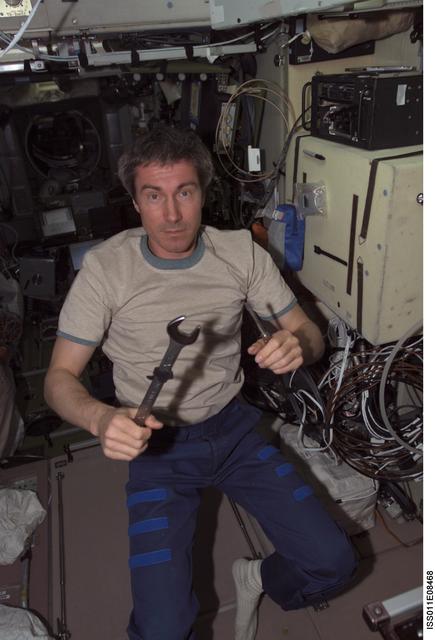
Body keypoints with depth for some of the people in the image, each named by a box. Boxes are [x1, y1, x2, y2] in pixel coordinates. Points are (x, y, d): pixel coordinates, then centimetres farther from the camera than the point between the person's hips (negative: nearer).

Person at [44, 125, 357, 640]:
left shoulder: (241, 251, -6)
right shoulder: (105, 266, -13)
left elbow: (309, 334, -1)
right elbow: (60, 377, -9)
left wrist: (297, 345, -26)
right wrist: (101, 418, -32)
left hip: (232, 428, 3)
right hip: (156, 443, -2)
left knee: (333, 563, -4)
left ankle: (258, 580, 29)